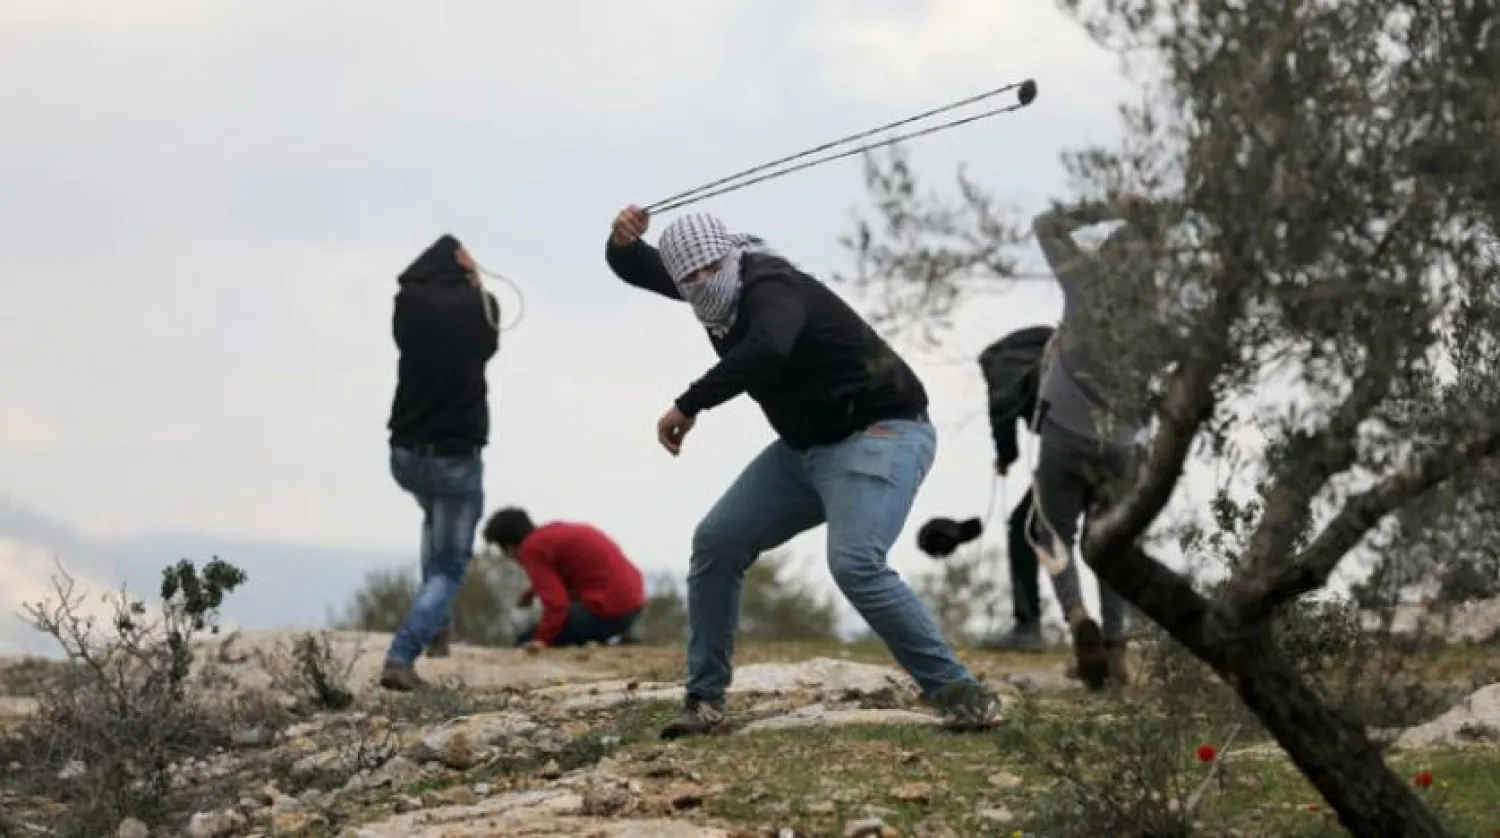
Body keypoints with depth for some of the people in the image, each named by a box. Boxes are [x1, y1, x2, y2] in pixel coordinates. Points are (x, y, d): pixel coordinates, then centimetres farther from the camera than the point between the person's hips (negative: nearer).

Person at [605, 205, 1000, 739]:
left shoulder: (770, 287, -25)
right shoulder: (716, 286, 3)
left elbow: (767, 349, -48)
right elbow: (632, 267, 14)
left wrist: (688, 406, -41)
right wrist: (623, 241, -11)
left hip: (880, 434, -10)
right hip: (806, 447, 10)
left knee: (855, 564, -30)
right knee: (716, 542, 3)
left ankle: (959, 693, -22)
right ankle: (704, 700, 12)